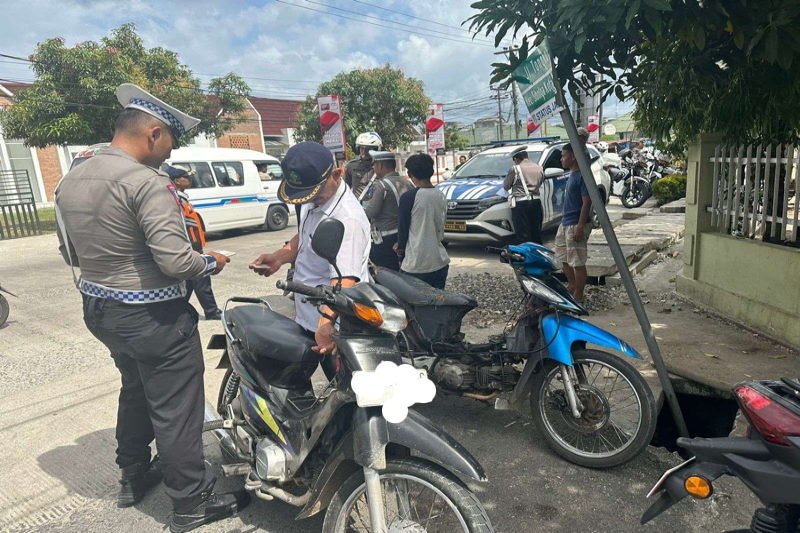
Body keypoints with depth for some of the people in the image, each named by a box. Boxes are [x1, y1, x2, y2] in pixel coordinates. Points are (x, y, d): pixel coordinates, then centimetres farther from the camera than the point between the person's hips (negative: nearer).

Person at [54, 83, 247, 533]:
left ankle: (133, 476, 44)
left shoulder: (70, 182, 5)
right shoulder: (147, 182, -23)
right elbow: (176, 261, -29)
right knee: (175, 411, 5)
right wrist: (212, 262, -10)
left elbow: (71, 254, 13)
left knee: (136, 393, 28)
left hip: (99, 309, 9)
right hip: (153, 318, -9)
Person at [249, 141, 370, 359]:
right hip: (307, 318, 9)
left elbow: (343, 279, -39)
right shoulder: (314, 202, 2)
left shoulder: (348, 219, -28)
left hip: (331, 327, -9)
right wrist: (278, 257, 3)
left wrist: (326, 325, -54)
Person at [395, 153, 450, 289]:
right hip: (440, 262, 6)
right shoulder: (441, 196, 4)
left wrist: (401, 247, 15)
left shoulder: (408, 197, -14)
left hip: (415, 264, -5)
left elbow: (403, 228, -6)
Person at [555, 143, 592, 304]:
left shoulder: (582, 176, -15)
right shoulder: (571, 175, 14)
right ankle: (572, 285, 36)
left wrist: (580, 226, -23)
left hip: (576, 225, -10)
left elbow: (587, 202, -19)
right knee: (564, 258, 20)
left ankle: (578, 295, 6)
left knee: (577, 262, -3)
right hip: (565, 224, 10)